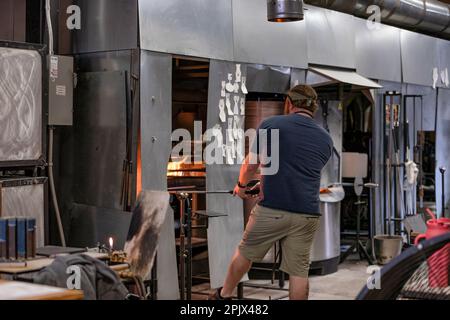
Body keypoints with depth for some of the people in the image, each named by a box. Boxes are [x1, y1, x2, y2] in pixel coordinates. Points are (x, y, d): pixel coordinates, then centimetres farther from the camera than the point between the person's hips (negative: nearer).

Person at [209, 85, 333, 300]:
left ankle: (223, 296, 37)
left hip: (272, 209, -3)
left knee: (245, 254, 18)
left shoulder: (271, 125, 0)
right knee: (299, 271, 6)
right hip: (308, 214, 3)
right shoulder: (325, 139, 13)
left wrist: (241, 186, 29)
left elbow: (250, 165, 7)